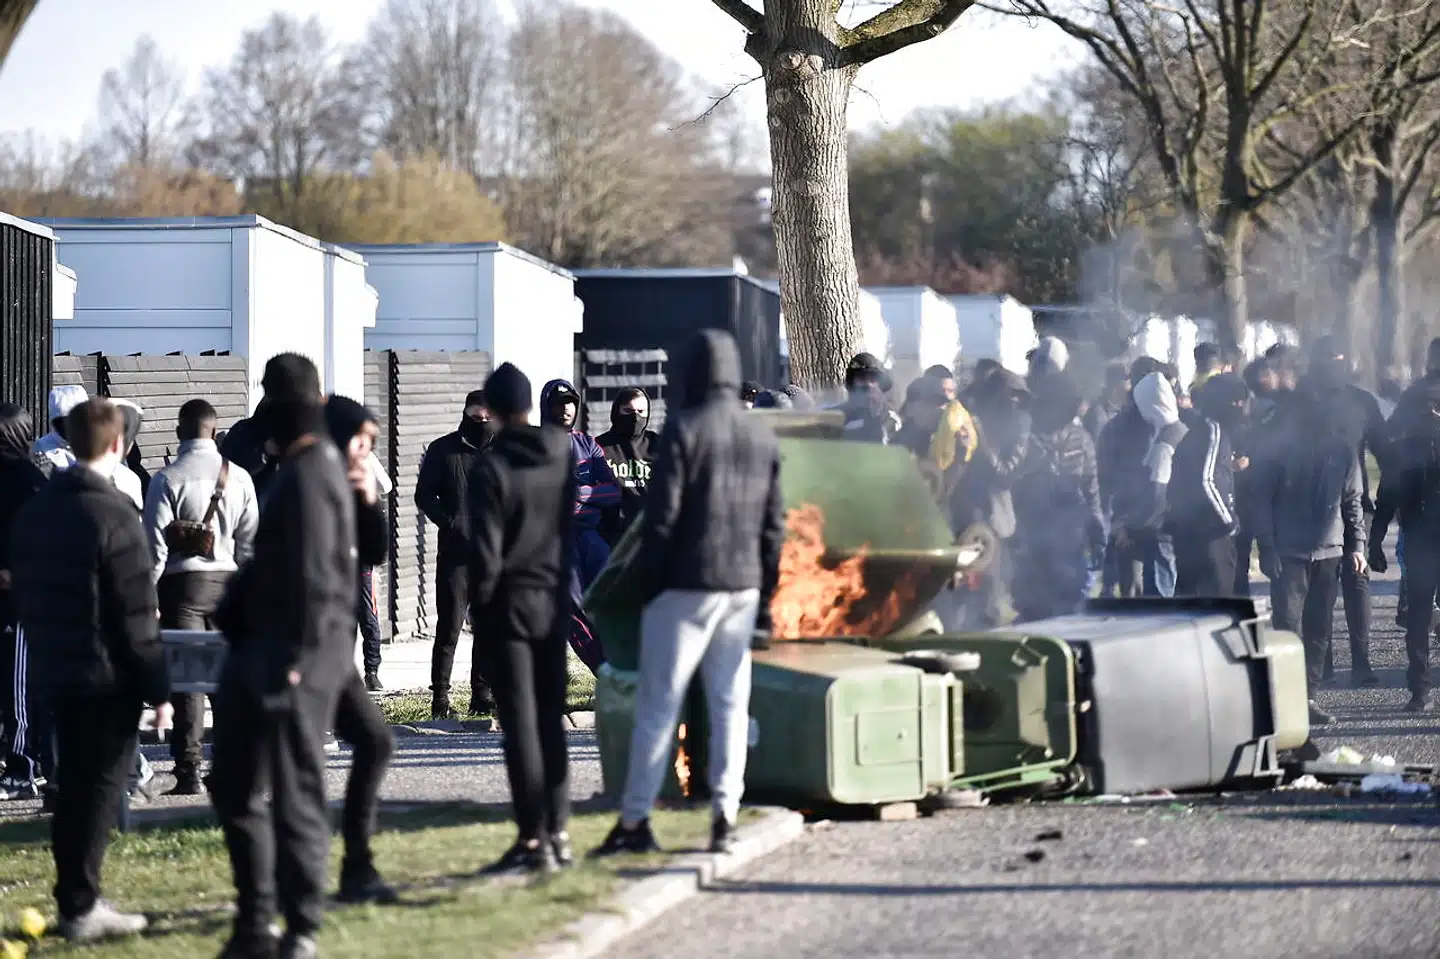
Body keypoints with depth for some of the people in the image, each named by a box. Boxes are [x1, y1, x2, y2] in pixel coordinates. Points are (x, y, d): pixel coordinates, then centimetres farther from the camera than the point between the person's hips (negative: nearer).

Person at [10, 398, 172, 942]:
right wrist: (157, 689, -10)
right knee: (100, 789, -2)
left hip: (57, 673, 7)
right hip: (108, 678, -7)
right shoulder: (113, 516, -16)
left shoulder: (34, 511, 7)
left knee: (73, 788, 14)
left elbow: (22, 592, 14)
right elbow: (137, 616, -15)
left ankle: (74, 897, 18)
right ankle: (80, 908, -3)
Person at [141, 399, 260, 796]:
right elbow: (249, 540, 7)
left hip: (183, 583, -3)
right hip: (226, 580, 3)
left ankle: (188, 772, -7)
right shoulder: (239, 478, 3)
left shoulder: (168, 479, -9)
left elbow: (155, 542, -10)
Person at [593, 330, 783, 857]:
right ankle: (725, 818, 4)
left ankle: (634, 819, -1)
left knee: (658, 705, -1)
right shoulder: (763, 436, 8)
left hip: (685, 584, -5)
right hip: (743, 586, 5)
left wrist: (650, 577, -4)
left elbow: (662, 513, -13)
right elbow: (774, 523, 11)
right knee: (730, 704, 8)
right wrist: (765, 592, 16)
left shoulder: (684, 428, -9)